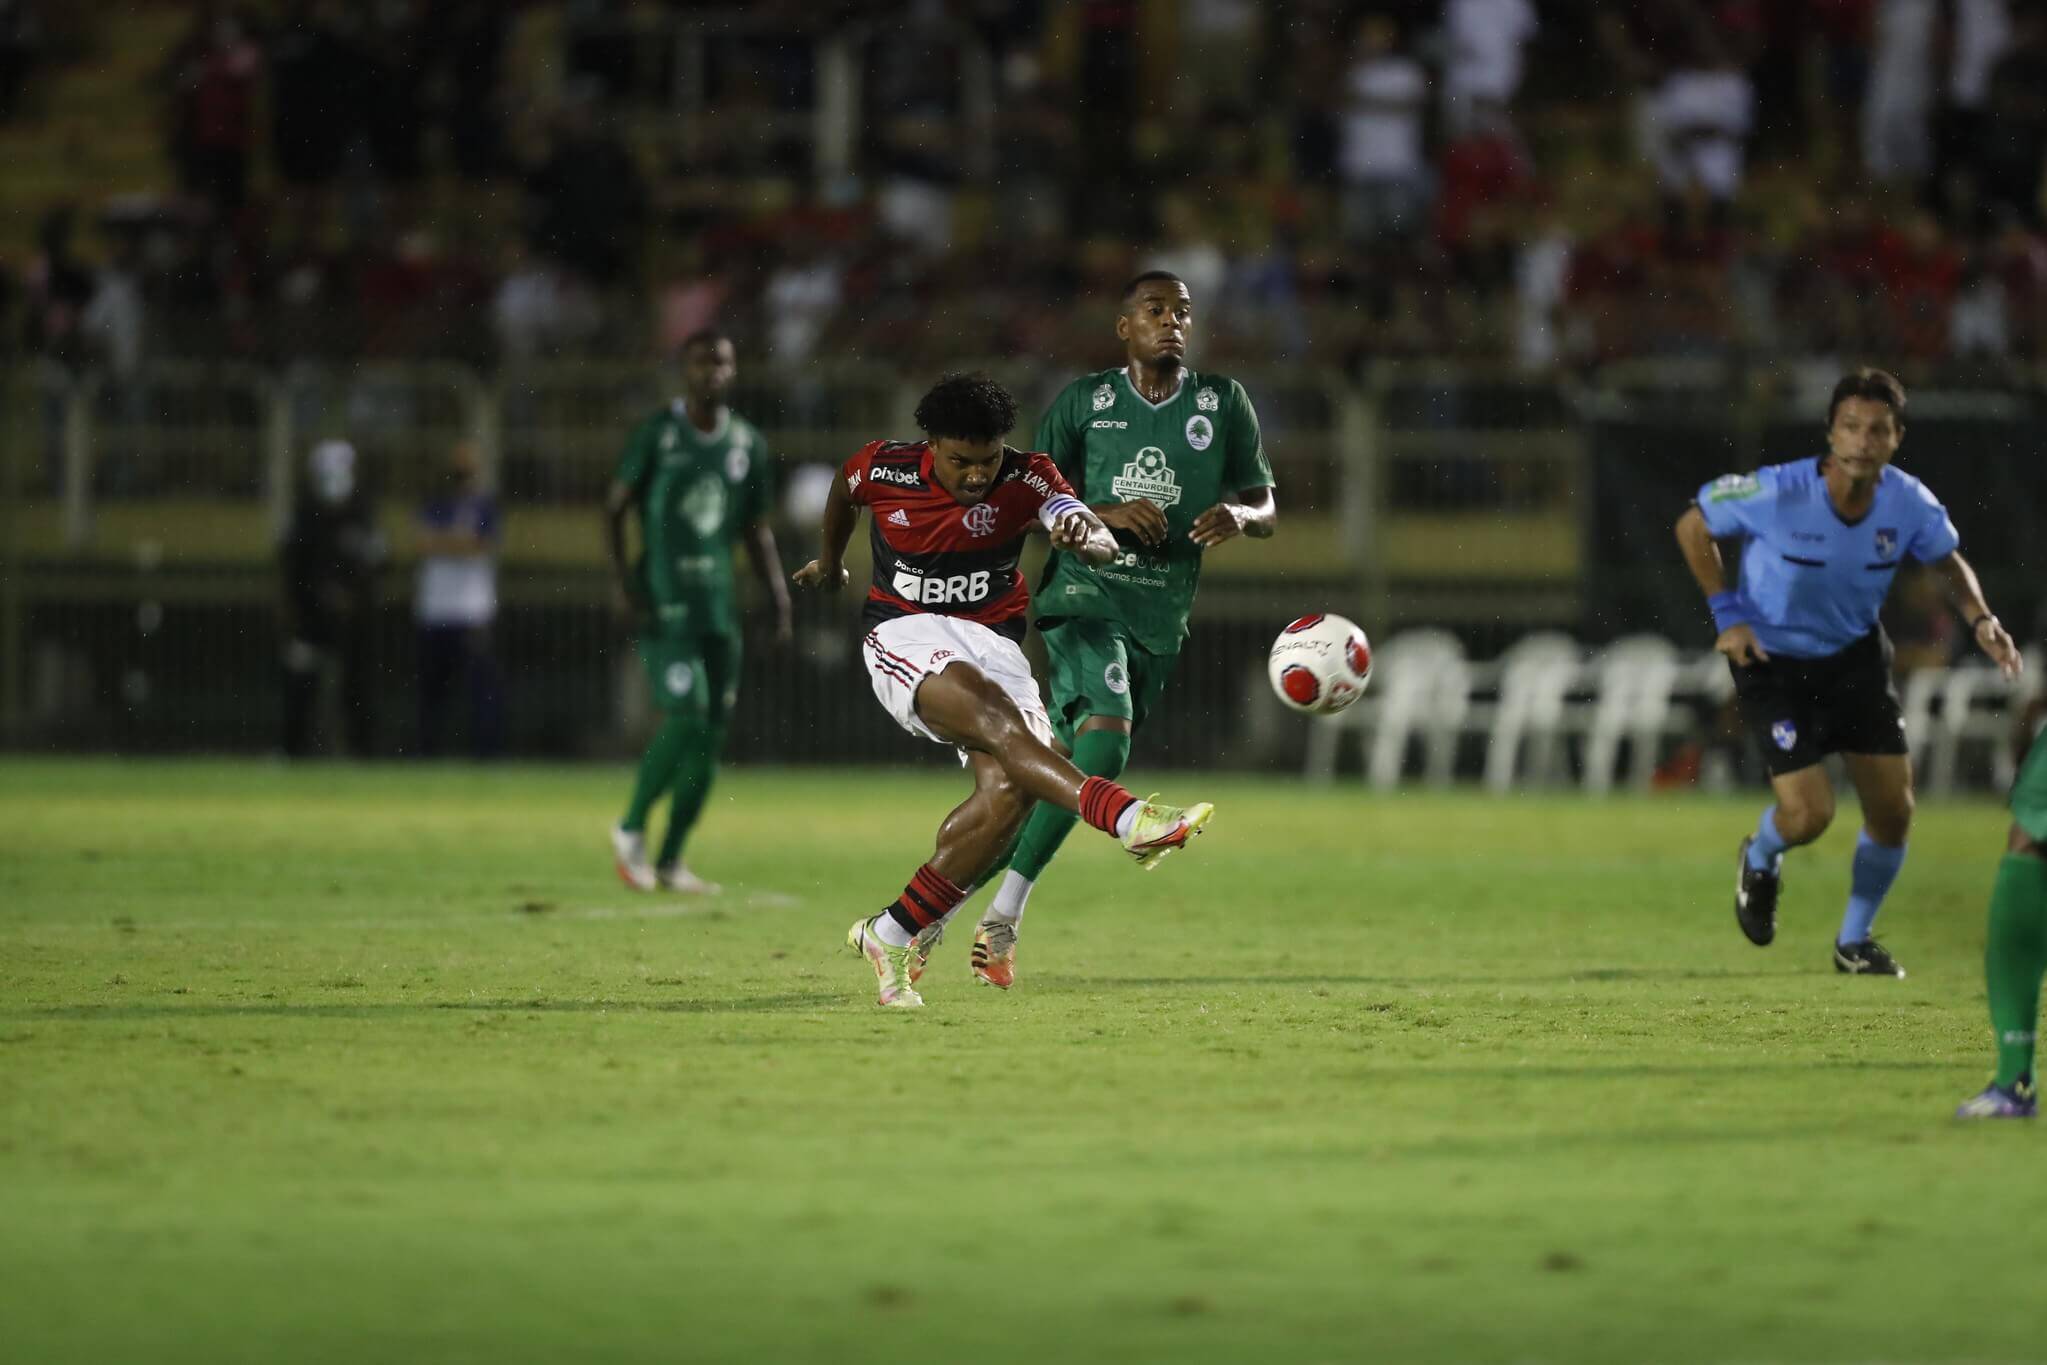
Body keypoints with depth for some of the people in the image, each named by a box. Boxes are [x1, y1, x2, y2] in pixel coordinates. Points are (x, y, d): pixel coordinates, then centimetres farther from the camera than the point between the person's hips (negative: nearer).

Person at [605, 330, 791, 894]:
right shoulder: (657, 434, -4)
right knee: (686, 716, -17)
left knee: (712, 733, 2)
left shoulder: (747, 443, 9)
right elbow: (615, 508, -2)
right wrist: (621, 578, -14)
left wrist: (779, 599, 8)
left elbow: (757, 530, 16)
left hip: (718, 603, 5)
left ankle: (670, 859, 13)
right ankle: (631, 830, 4)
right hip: (663, 602, -5)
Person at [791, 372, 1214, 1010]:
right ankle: (1132, 821, -54)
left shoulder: (1025, 479, -7)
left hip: (993, 640, 2)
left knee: (1008, 791, -22)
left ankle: (891, 935, -8)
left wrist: (1084, 536, -48)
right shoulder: (885, 468, -6)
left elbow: (1105, 545, -22)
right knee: (997, 719, -34)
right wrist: (830, 559, 39)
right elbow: (844, 490, 20)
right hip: (906, 637, -2)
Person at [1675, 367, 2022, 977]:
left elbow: (1949, 561, 7)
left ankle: (1854, 942, 24)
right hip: (1773, 659, -4)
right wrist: (1727, 614, -14)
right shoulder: (1776, 493, -27)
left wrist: (1980, 619, -12)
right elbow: (1692, 526, -10)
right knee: (1808, 814, -14)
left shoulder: (1909, 504, -15)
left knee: (1893, 810, -1)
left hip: (1856, 656, 4)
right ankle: (1760, 863, 25)